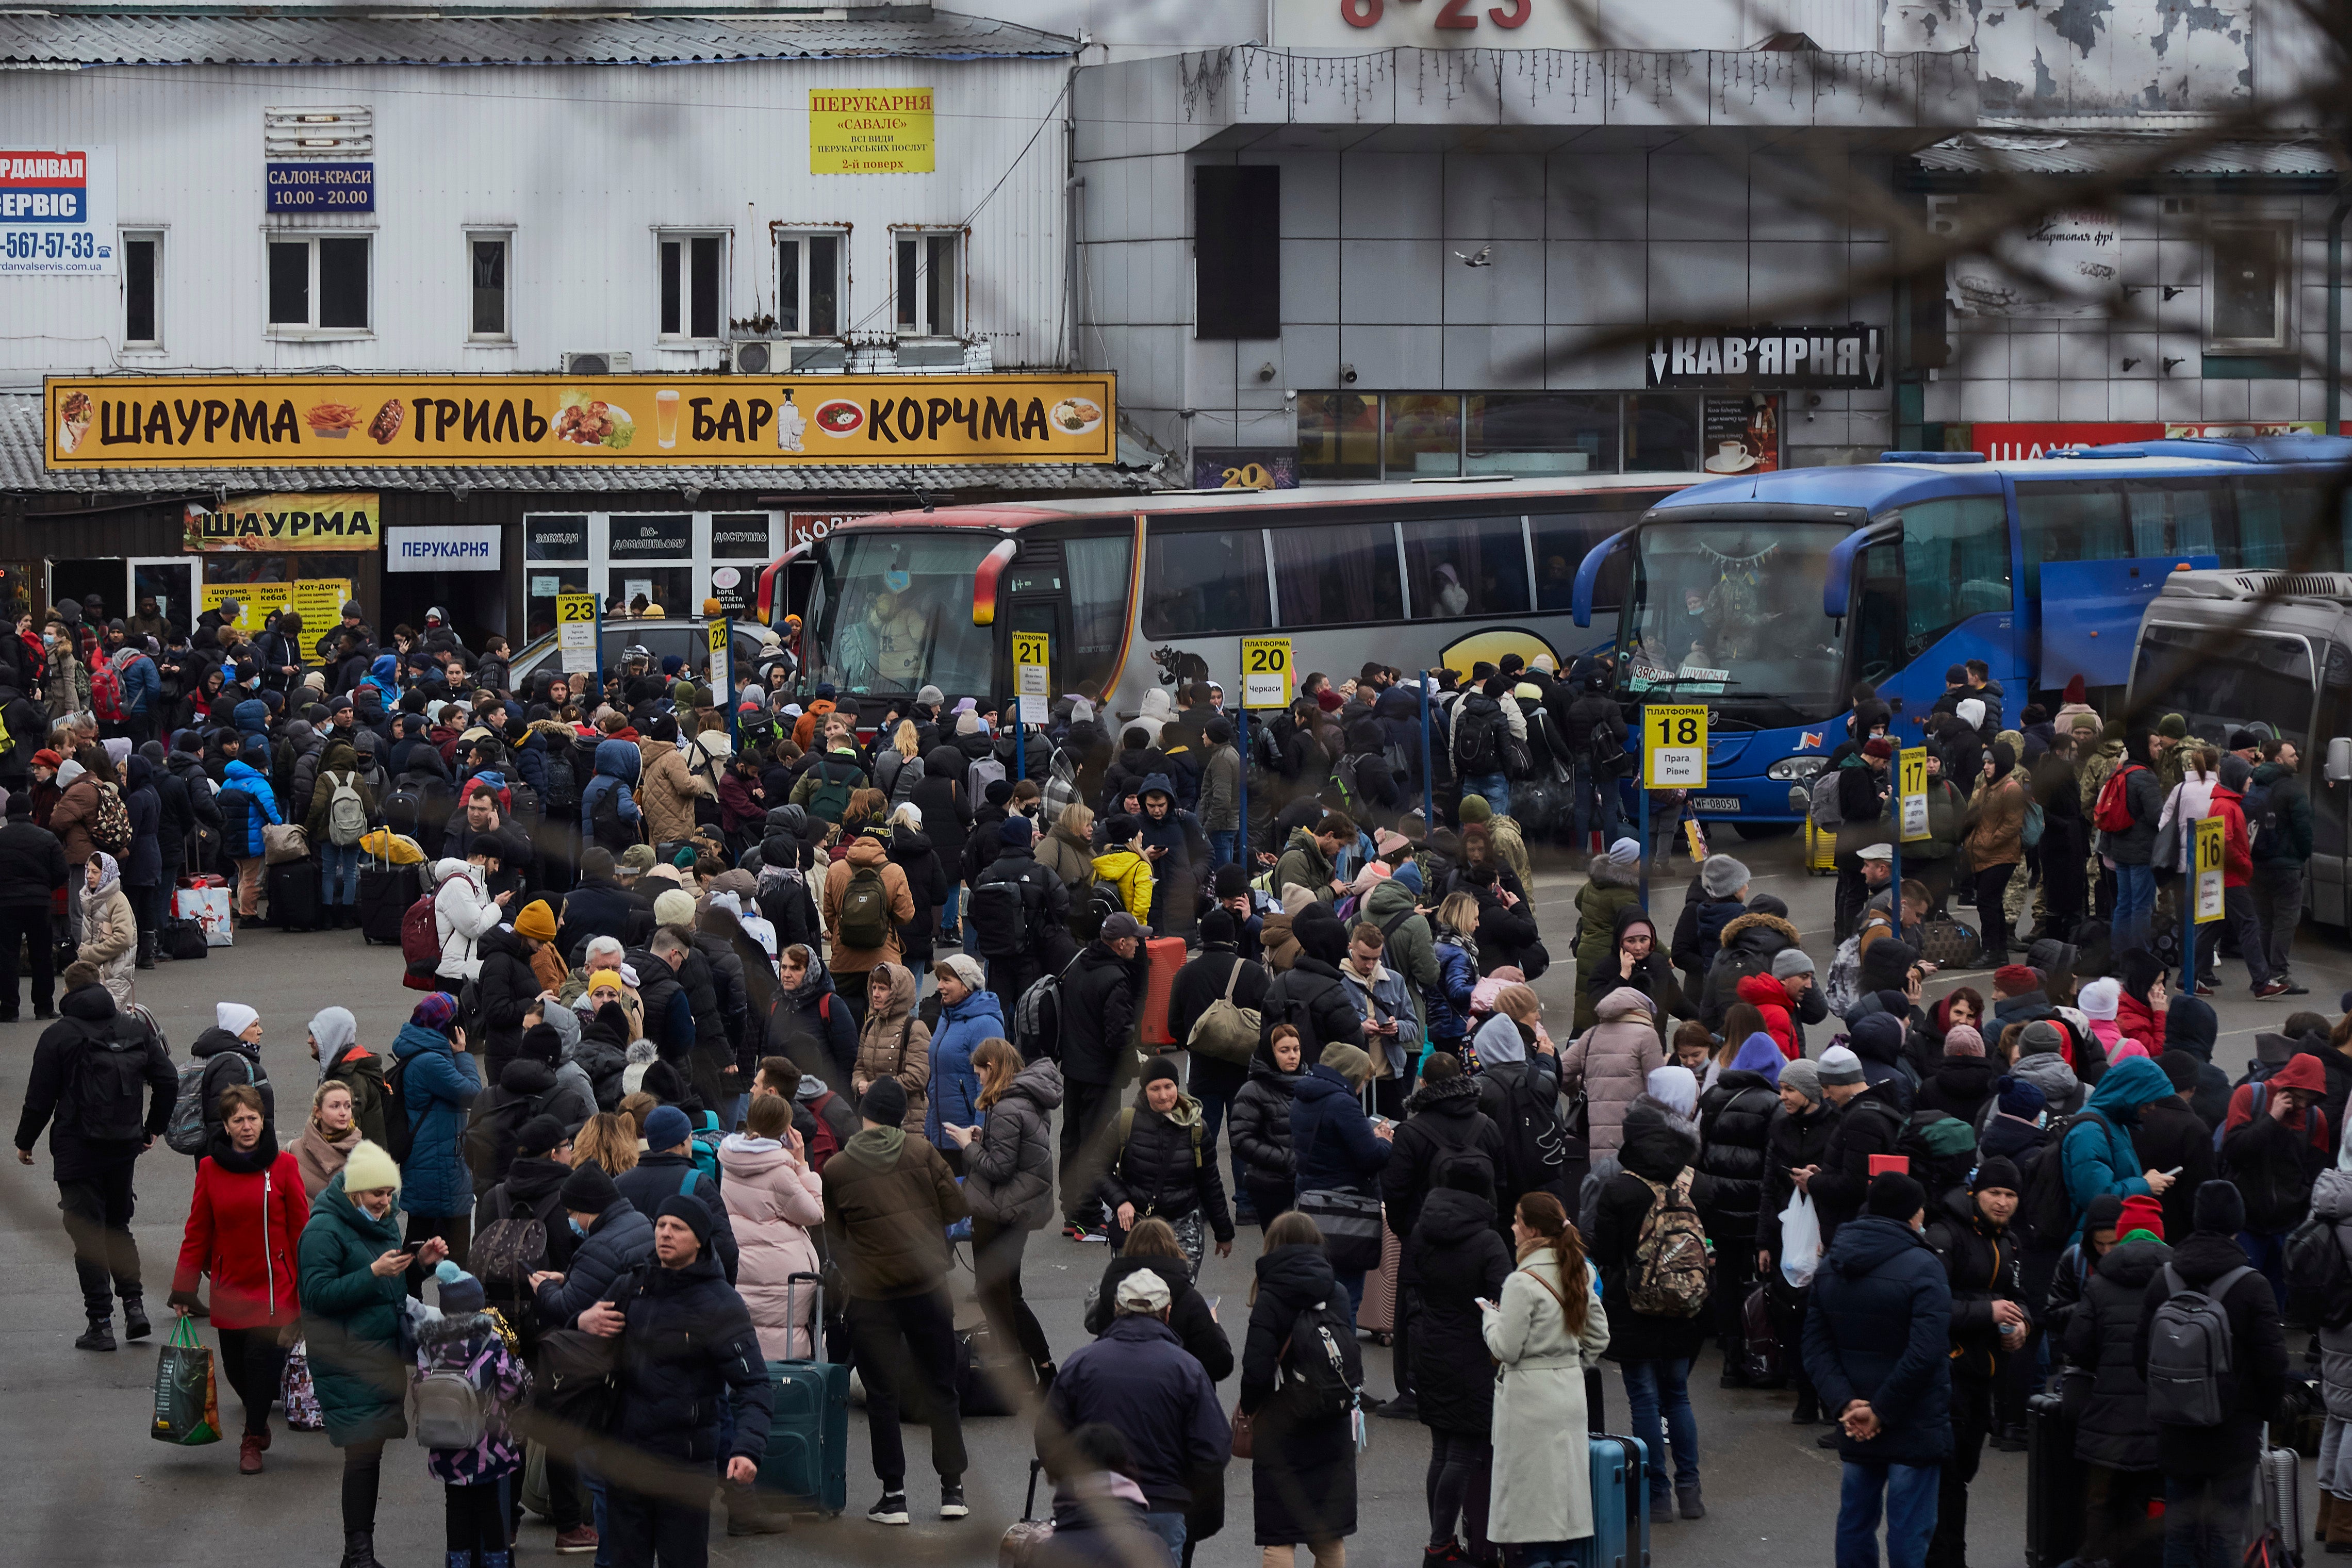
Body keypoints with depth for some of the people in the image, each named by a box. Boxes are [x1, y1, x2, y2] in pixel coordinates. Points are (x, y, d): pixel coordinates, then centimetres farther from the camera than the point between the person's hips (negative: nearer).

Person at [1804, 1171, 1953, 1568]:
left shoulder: (1831, 1266, 8)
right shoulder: (1922, 1268, -14)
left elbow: (1816, 1346, 3)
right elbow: (1925, 1354, -22)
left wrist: (1844, 1403, -7)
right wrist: (1882, 1412, -15)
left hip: (1855, 1427, 6)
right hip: (1915, 1426, -6)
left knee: (1855, 1518, 14)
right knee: (1909, 1527, -3)